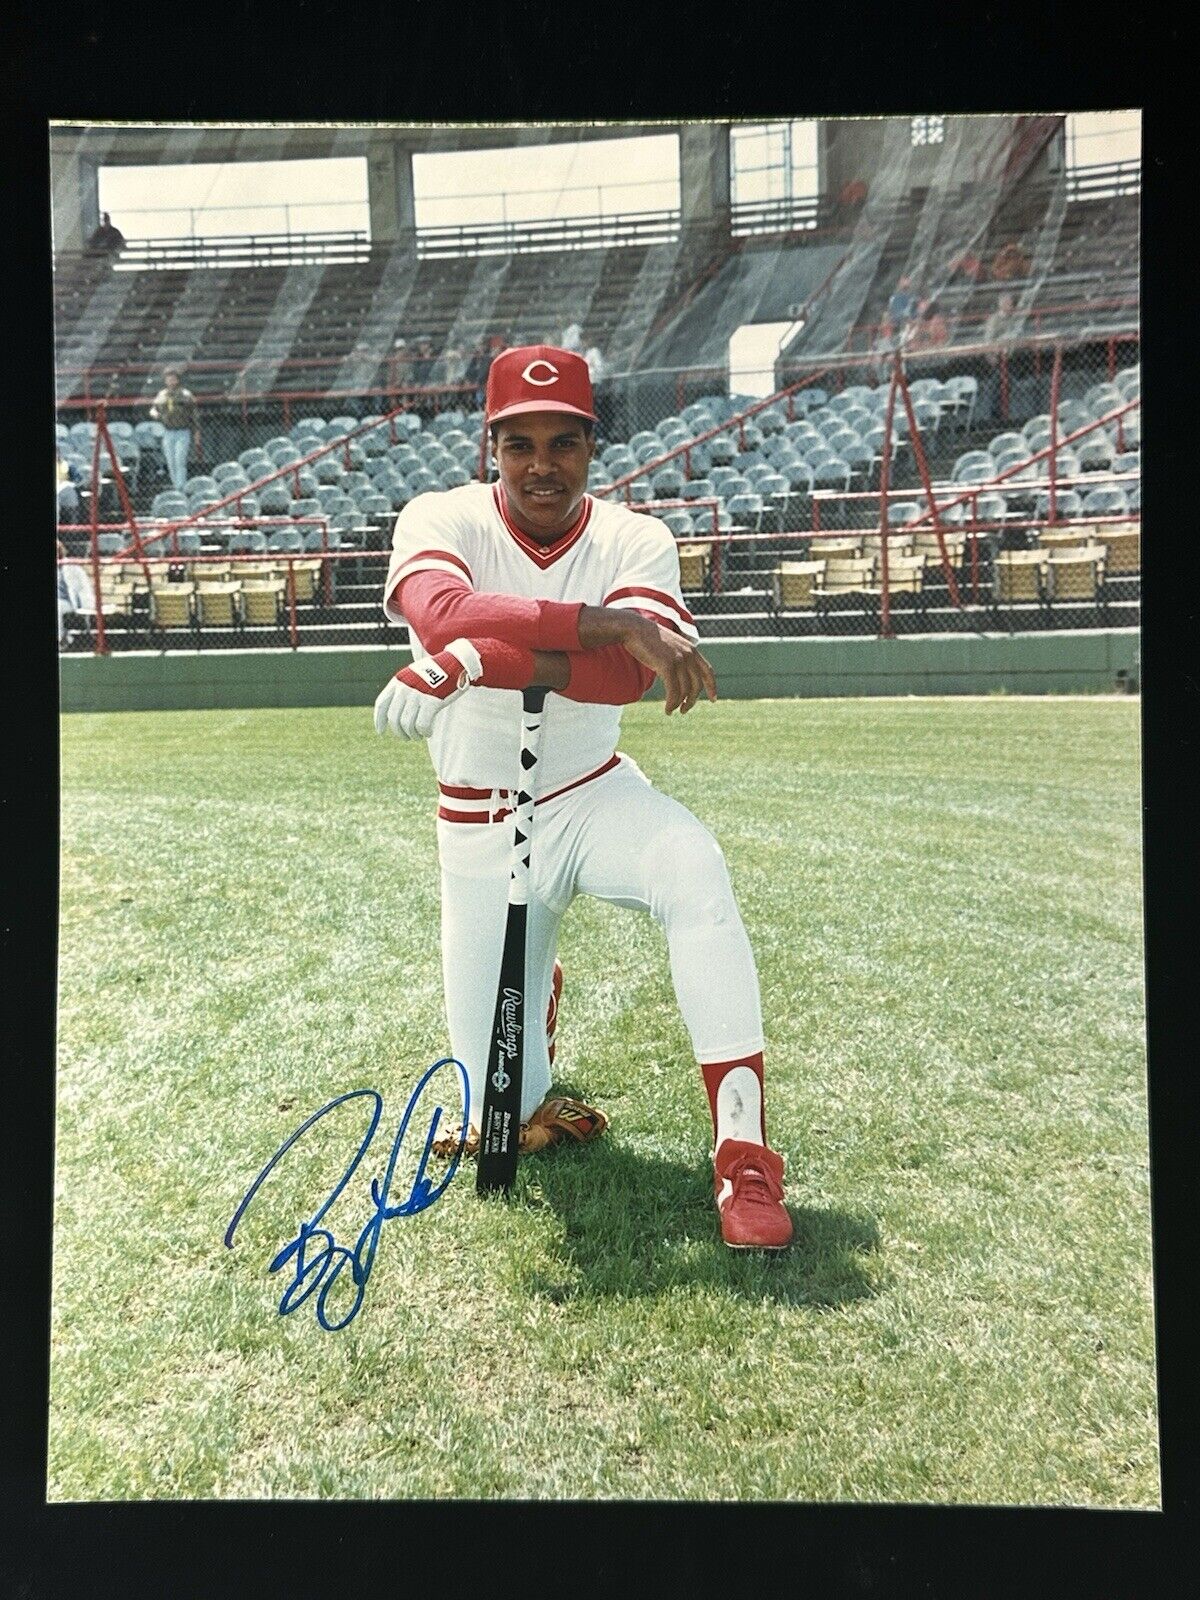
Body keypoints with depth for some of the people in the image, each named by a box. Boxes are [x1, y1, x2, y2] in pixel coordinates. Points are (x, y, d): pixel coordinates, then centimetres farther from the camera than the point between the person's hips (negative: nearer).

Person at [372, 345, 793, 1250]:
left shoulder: (636, 541, -9)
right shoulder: (442, 521, -11)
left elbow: (631, 676, -30)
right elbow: (445, 614, -36)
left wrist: (488, 660, -42)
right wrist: (616, 623, -43)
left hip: (596, 795, 0)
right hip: (483, 827, 0)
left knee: (697, 876, -35)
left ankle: (745, 1158, -26)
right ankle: (540, 985, 41)